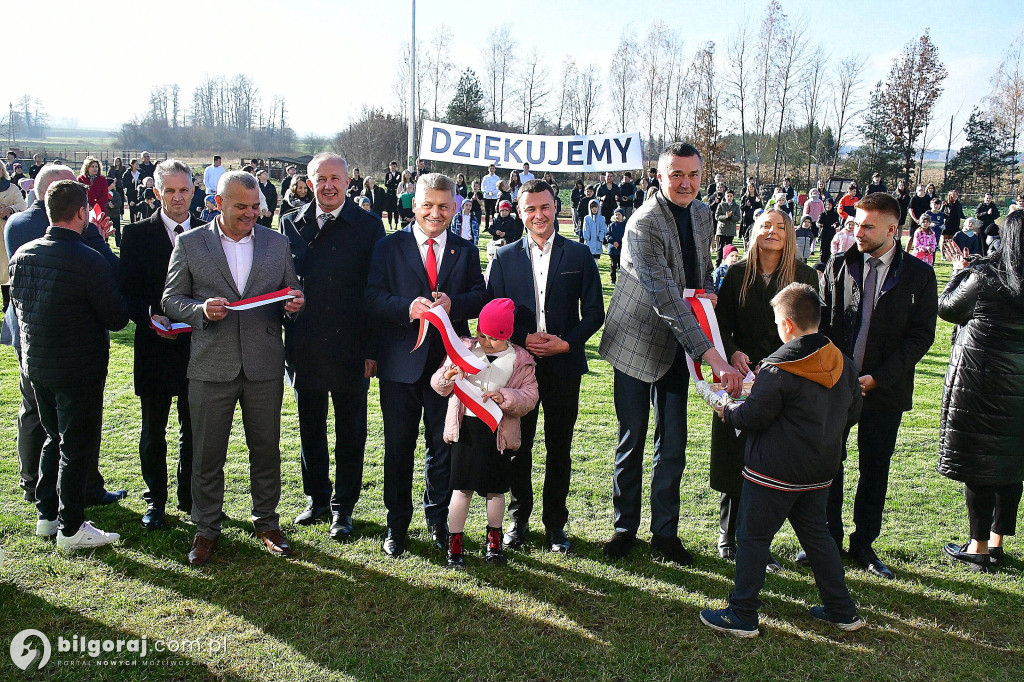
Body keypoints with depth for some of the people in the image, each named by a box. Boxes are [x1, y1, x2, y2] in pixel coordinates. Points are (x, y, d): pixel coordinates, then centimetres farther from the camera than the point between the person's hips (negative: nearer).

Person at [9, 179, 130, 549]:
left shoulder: (22, 254, 0)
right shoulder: (89, 261, -21)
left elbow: (17, 303, 14)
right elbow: (116, 319, -16)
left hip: (36, 364, 7)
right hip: (78, 369, -7)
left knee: (54, 438, 22)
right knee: (78, 447, 5)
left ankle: (47, 514, 32)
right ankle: (71, 528, 14)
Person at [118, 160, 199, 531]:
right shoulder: (137, 234, 0)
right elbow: (127, 291, -1)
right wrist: (150, 317, -18)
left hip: (197, 344, 1)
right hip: (154, 345, -1)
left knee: (194, 428, 11)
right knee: (153, 430, 10)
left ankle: (190, 496, 28)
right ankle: (155, 499, 26)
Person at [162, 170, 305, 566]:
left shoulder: (277, 243, 7)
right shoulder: (189, 243, 2)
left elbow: (291, 299, 13)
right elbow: (171, 300, 4)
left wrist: (294, 304, -11)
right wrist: (201, 310, -16)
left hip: (265, 366, 2)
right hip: (211, 366, -1)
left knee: (266, 450, 11)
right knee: (207, 454, 7)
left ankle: (266, 522, 29)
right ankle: (206, 528, 26)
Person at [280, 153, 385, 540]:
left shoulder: (368, 226, -4)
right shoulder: (291, 224, 6)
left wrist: (372, 348, -9)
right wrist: (285, 341, 1)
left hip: (350, 350, -3)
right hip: (304, 348, 3)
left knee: (350, 432, 8)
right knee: (310, 429, 16)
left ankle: (342, 507, 23)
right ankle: (317, 498, 34)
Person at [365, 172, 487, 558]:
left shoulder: (466, 251, 9)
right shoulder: (389, 247, 3)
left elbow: (480, 298, 1)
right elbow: (373, 298, -6)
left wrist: (453, 303, -19)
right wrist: (407, 307, -23)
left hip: (449, 363, 2)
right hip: (400, 363, -1)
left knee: (444, 446, 11)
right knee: (398, 447, 8)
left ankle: (438, 519, 30)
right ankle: (397, 523, 24)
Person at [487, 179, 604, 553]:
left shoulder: (579, 254, 4)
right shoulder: (505, 257, 6)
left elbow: (594, 312, 3)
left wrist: (566, 343, -11)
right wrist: (524, 339, -12)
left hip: (563, 364, 0)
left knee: (559, 448, 7)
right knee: (518, 446, 8)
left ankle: (555, 523, 21)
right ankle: (519, 519, 24)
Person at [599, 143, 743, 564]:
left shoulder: (701, 213, 4)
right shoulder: (644, 223, -21)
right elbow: (666, 299, -29)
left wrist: (708, 289, -5)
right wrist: (713, 357, -33)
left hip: (679, 346, 6)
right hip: (638, 343, -6)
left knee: (673, 444, 9)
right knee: (632, 441, 6)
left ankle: (665, 531, 24)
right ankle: (625, 527, 24)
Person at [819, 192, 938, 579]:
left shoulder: (919, 275, -3)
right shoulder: (839, 266, 2)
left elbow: (921, 336, -5)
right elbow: (823, 322, 4)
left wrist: (878, 377, -13)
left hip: (884, 388, -1)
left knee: (875, 468, 10)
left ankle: (864, 543, 25)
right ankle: (828, 538, 24)